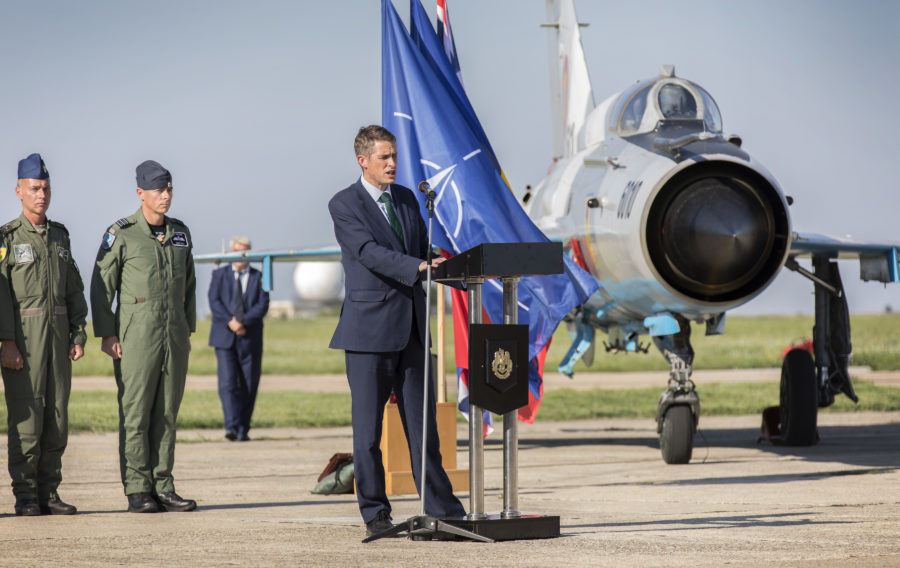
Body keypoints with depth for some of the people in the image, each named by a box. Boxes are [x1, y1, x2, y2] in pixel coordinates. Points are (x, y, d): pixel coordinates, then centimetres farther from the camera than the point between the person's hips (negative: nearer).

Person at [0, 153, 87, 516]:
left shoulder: (60, 236, 14)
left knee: (57, 414, 4)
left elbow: (74, 290, 15)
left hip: (58, 334, 5)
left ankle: (49, 492, 10)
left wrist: (78, 336, 7)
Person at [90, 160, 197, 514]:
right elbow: (101, 286, -5)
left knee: (166, 413, 5)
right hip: (135, 336, -5)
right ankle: (138, 492, -2)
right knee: (135, 412, -4)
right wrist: (106, 335, -9)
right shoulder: (121, 234, -5)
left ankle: (162, 488, 8)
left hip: (174, 335, 5)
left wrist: (188, 330, 16)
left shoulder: (180, 233, 11)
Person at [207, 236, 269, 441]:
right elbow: (214, 302, -1)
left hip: (250, 339, 1)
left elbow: (262, 305, -2)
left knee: (249, 386, 2)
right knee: (227, 383, -14)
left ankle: (243, 429, 10)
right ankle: (231, 426, -22)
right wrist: (230, 322, -15)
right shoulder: (219, 275, 11)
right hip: (224, 338, -1)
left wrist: (243, 321, -16)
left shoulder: (259, 277, 10)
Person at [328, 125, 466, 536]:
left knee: (422, 421, 7)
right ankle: (375, 513, 7)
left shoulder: (406, 198, 15)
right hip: (370, 328, -5)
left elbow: (424, 250, 18)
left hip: (411, 326, 5)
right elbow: (370, 252, -18)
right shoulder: (344, 205, -5)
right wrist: (418, 267, -30)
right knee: (368, 426, 0)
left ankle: (441, 507, 11)